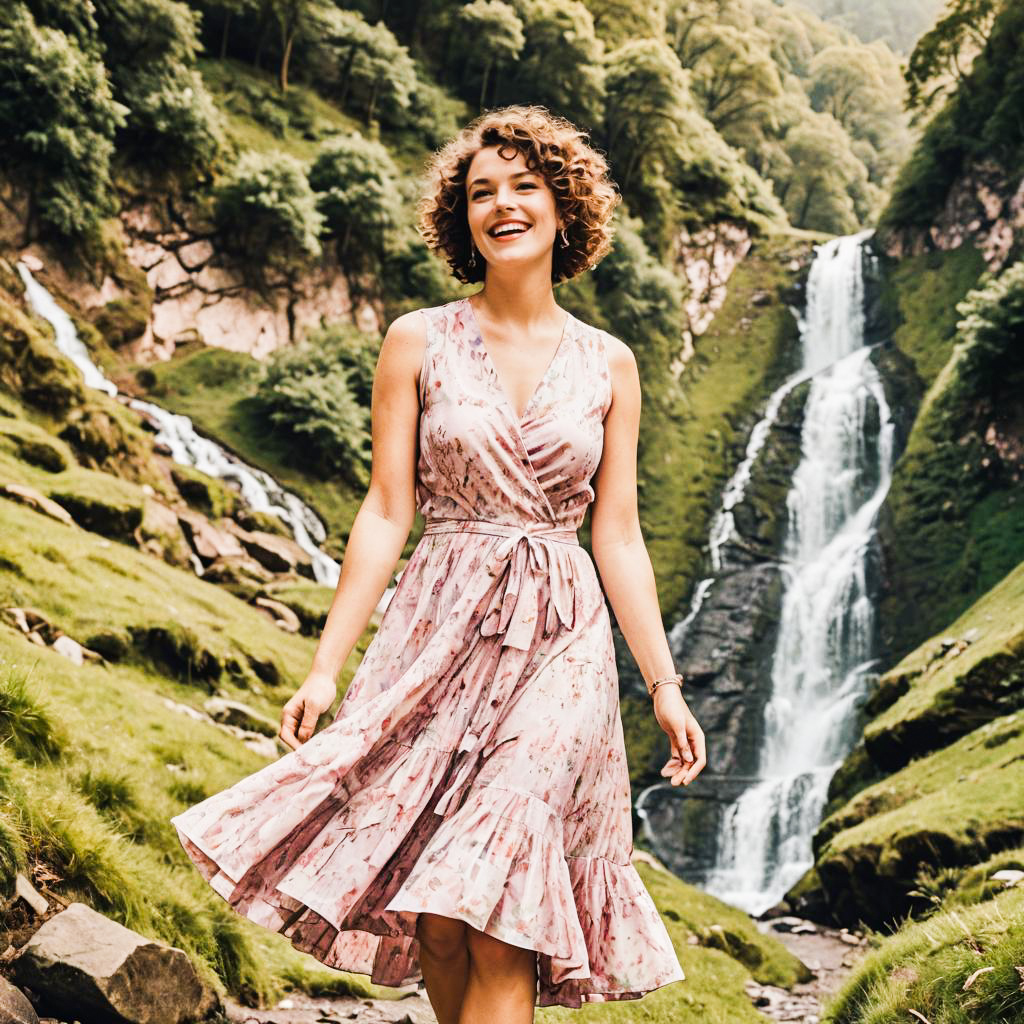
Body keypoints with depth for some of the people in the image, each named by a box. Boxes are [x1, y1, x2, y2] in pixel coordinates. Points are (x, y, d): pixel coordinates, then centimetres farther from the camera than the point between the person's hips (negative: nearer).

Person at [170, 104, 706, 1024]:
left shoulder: (609, 364, 7)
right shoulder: (418, 343, 3)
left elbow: (618, 537, 8)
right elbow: (386, 514, 2)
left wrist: (665, 684, 5)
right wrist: (328, 664, -3)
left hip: (562, 641, 0)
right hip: (437, 631, 0)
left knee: (503, 924, -7)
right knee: (436, 925, 2)